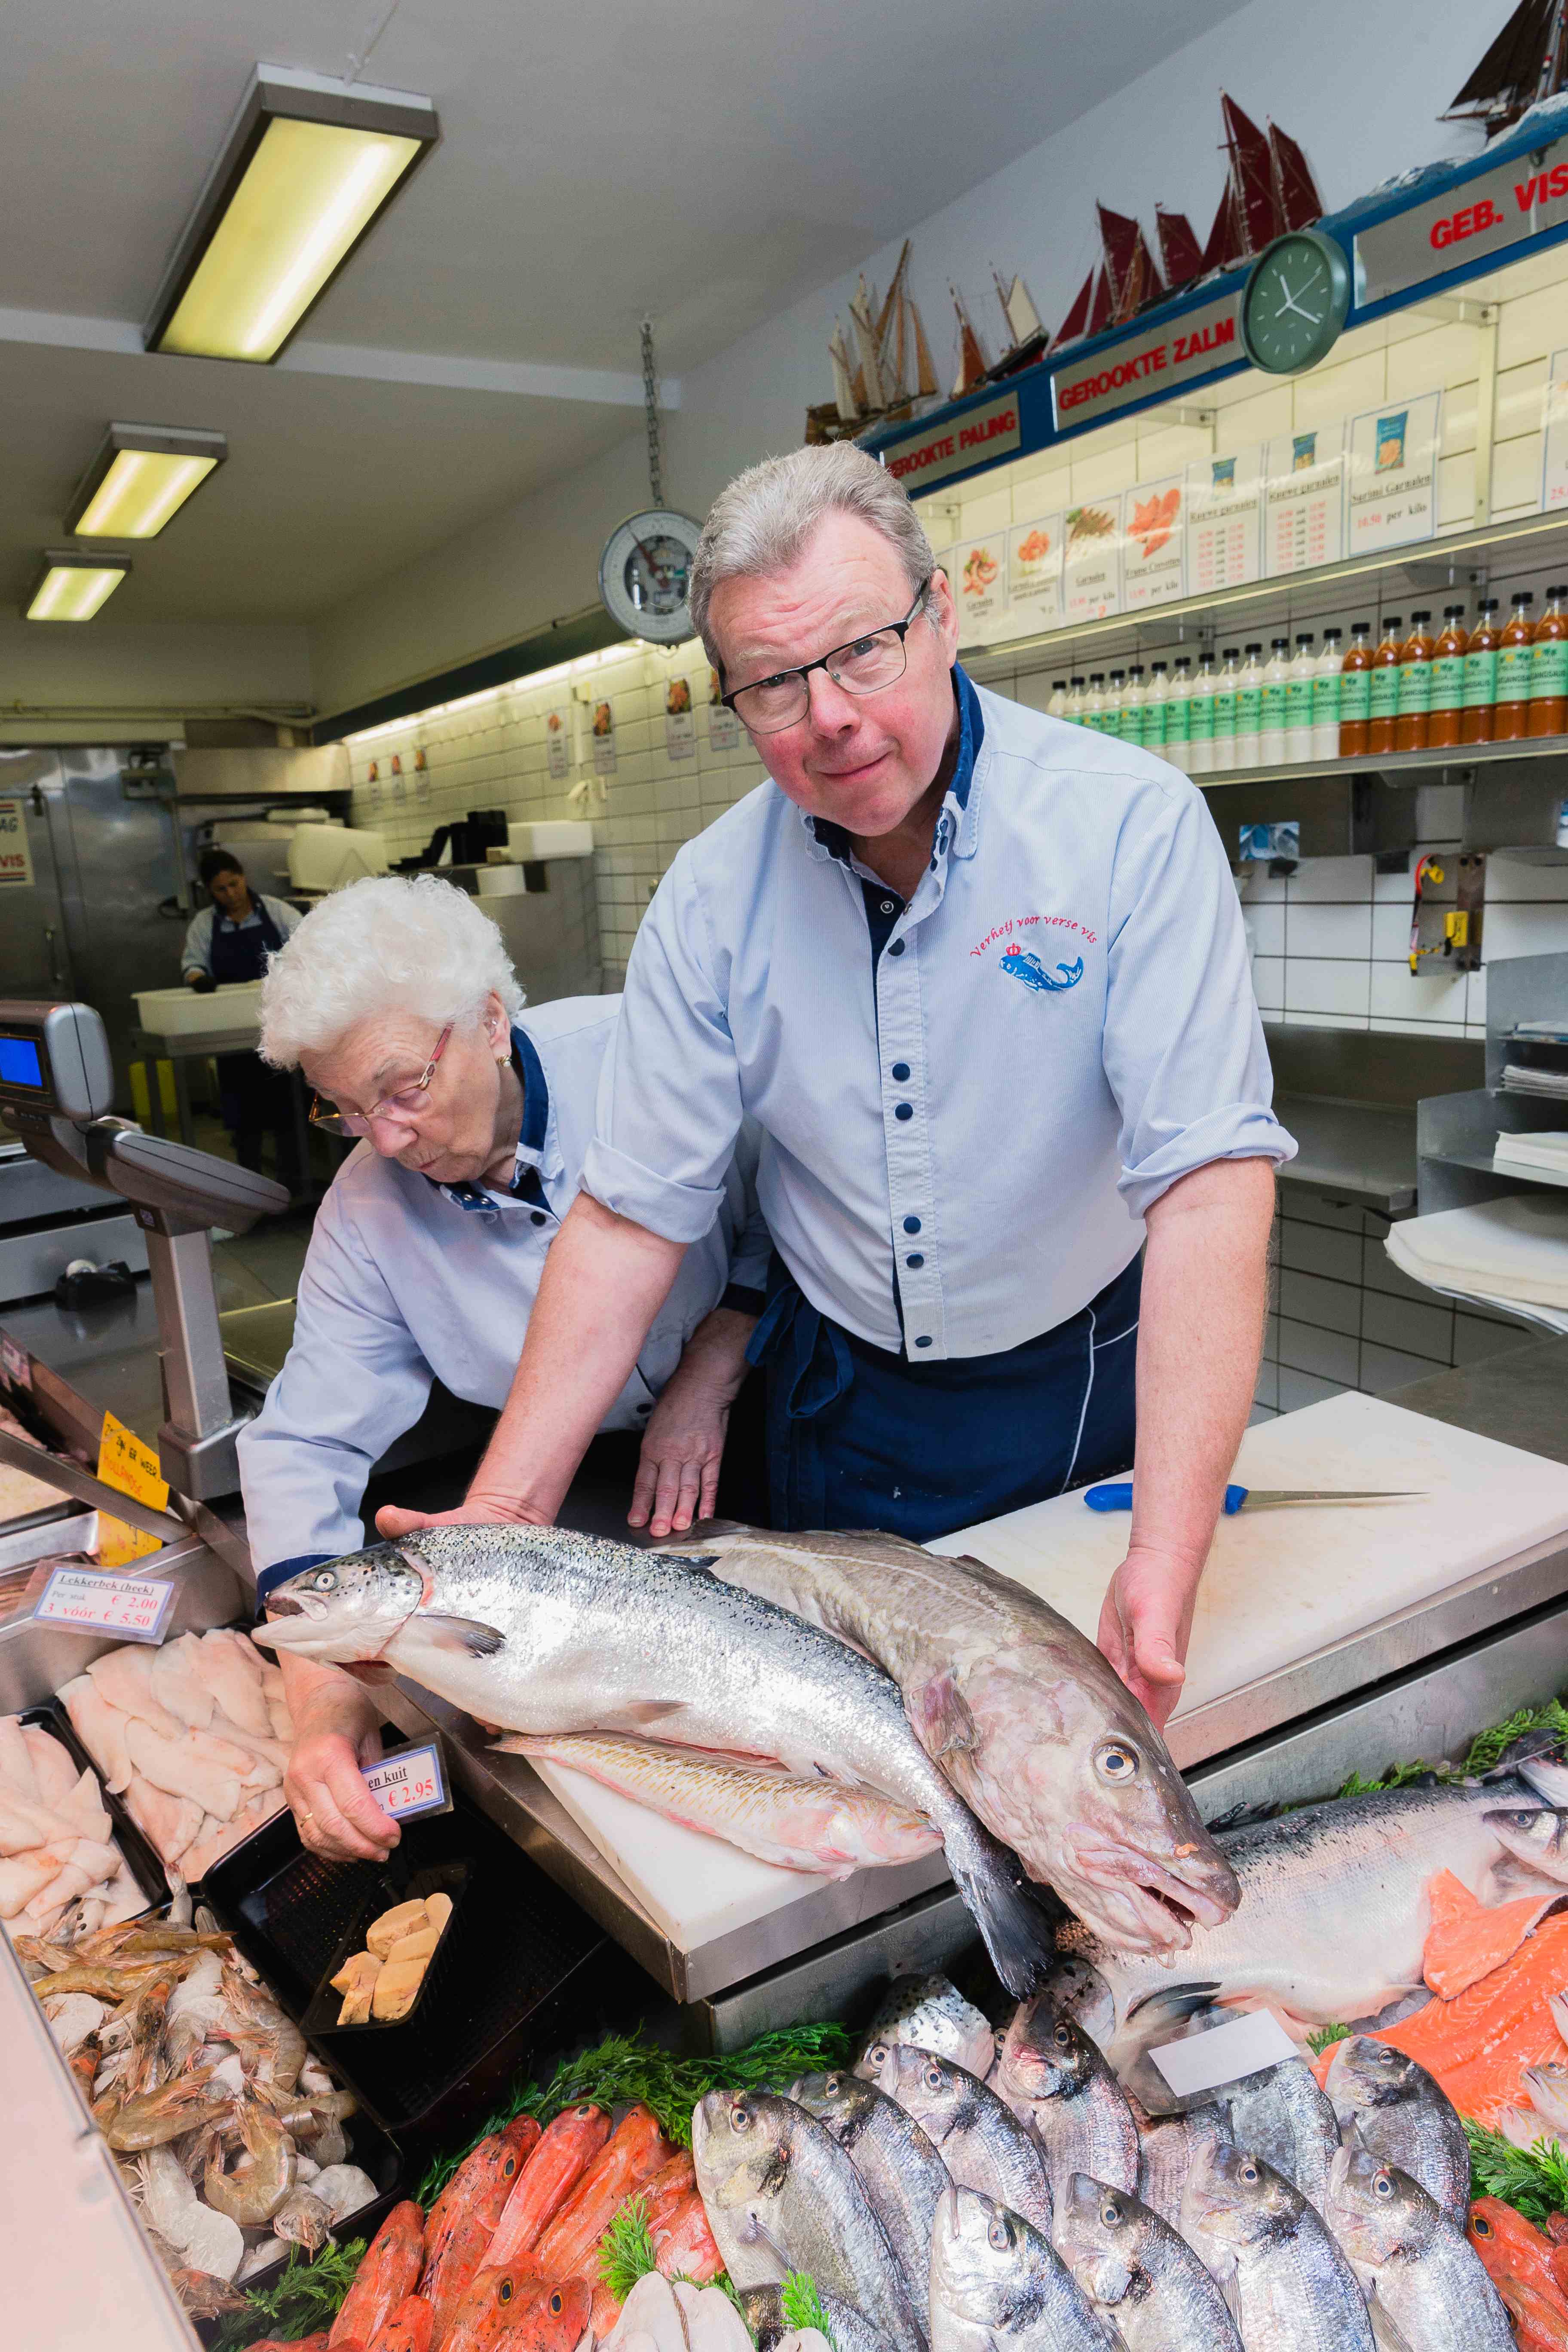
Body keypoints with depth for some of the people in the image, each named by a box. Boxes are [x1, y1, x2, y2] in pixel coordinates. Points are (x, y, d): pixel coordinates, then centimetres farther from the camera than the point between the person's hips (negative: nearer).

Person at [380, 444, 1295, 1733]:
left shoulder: (1131, 823, -21)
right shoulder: (713, 895, -12)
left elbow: (1209, 1183, -27)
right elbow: (631, 1218, -10)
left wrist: (1168, 1561, -36)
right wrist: (503, 1516, -17)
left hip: (1088, 1380, -1)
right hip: (843, 1396, 2)